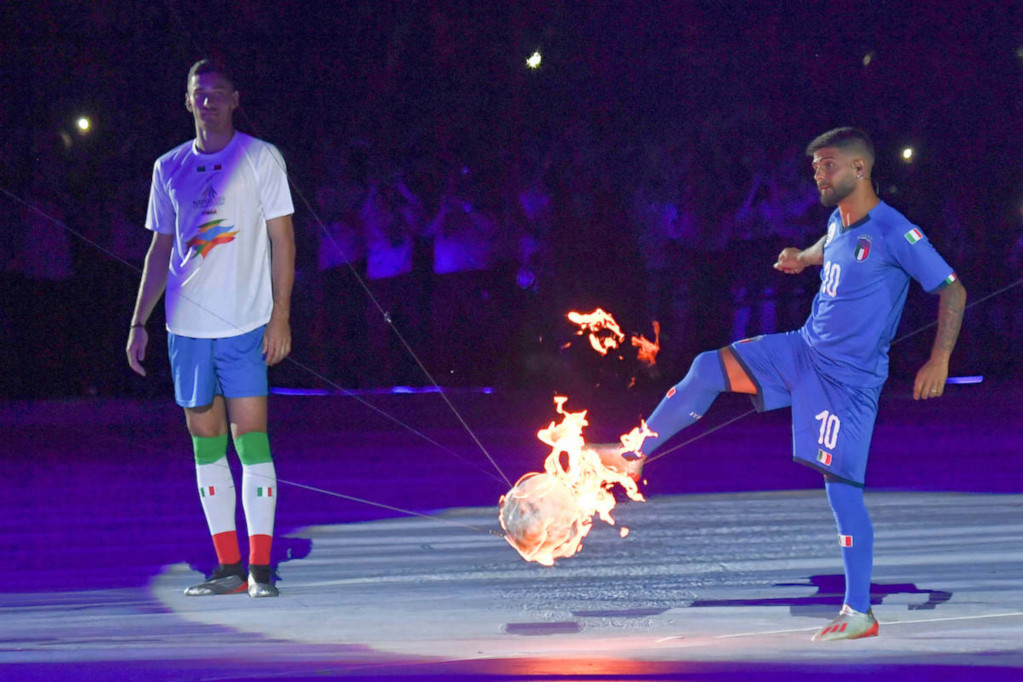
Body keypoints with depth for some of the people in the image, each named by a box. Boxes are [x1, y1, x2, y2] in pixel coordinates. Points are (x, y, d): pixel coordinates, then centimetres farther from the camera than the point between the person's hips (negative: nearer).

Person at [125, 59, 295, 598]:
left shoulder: (261, 159, 1)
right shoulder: (169, 168, 12)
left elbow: (282, 239, 0)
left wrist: (281, 315, -8)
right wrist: (139, 321, 12)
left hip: (245, 324, -4)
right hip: (186, 325, 4)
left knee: (250, 436, -8)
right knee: (205, 440, 4)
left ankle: (260, 568, -6)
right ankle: (228, 566, 10)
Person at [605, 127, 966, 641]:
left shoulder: (894, 233, -18)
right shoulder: (838, 222, 6)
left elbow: (952, 289, -17)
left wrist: (940, 359, -26)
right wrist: (804, 258, 11)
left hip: (846, 379, -8)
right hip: (803, 350, 8)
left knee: (841, 486, -8)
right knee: (710, 367, -1)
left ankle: (860, 614, -1)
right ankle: (635, 455, 10)